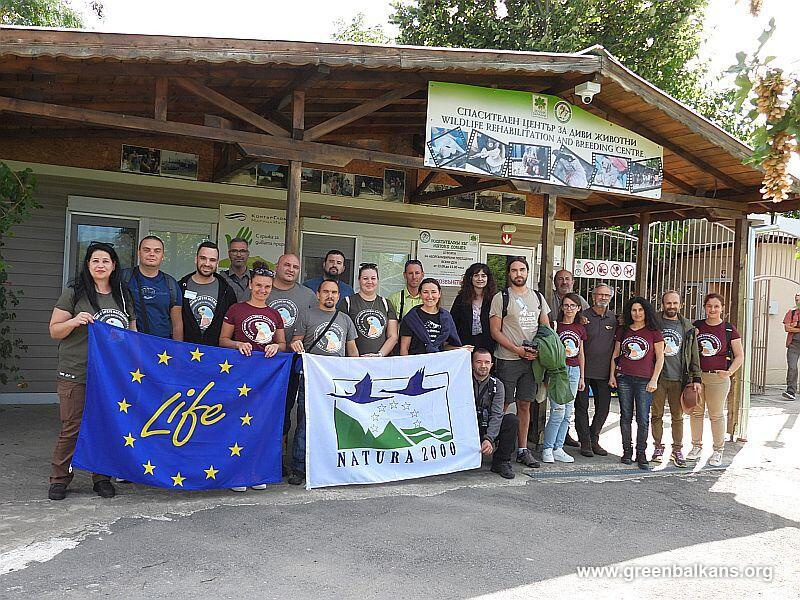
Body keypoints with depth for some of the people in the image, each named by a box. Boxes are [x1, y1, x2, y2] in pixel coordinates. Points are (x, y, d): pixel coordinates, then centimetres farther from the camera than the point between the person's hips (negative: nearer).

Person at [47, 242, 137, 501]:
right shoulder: (74, 293, 1)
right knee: (72, 427, -1)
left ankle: (102, 478, 19)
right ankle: (59, 479, 13)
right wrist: (74, 321, -18)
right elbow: (54, 331, 2)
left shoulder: (123, 296, 13)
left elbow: (132, 332, 21)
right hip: (76, 374, -3)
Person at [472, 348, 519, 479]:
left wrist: (489, 439, -27)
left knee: (512, 420, -22)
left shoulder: (497, 385, 0)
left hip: (489, 430, 3)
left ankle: (502, 461, -9)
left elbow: (497, 415, -11)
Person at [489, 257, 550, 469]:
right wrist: (518, 350, -14)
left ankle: (522, 449, 17)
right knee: (503, 406, -3)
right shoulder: (501, 298, -2)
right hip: (507, 360, -4)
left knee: (525, 405, 9)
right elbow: (495, 331, -6)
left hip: (532, 359, 4)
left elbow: (546, 328, 16)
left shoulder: (538, 297, 12)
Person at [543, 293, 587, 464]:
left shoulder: (580, 328, 12)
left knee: (567, 413, 6)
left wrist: (582, 377, 17)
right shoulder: (555, 325, -3)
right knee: (558, 411, -10)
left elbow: (581, 354, 18)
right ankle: (547, 449, 1)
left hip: (574, 371, 5)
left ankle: (558, 448, 14)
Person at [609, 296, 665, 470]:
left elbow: (660, 357, 2)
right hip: (624, 378, 3)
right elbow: (615, 354, 14)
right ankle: (627, 451, 17)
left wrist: (654, 379, -4)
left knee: (643, 419, -2)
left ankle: (641, 454, 8)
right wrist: (612, 375, 7)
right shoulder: (623, 331, 10)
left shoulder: (654, 332, 2)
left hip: (645, 380, -3)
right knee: (626, 416, 7)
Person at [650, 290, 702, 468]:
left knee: (678, 416, 5)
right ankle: (658, 447, 18)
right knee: (656, 414, 6)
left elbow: (694, 355, 9)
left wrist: (696, 378, 4)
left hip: (678, 378, 1)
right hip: (657, 378, -1)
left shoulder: (687, 327, 7)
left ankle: (677, 450, 14)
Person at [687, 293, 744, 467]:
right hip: (696, 375, 3)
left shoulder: (729, 329, -2)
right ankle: (696, 446, 24)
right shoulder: (696, 326, 5)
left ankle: (718, 451, 17)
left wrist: (730, 372, -14)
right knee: (696, 412, 10)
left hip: (717, 378, -3)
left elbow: (739, 356, 1)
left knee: (716, 415, 5)